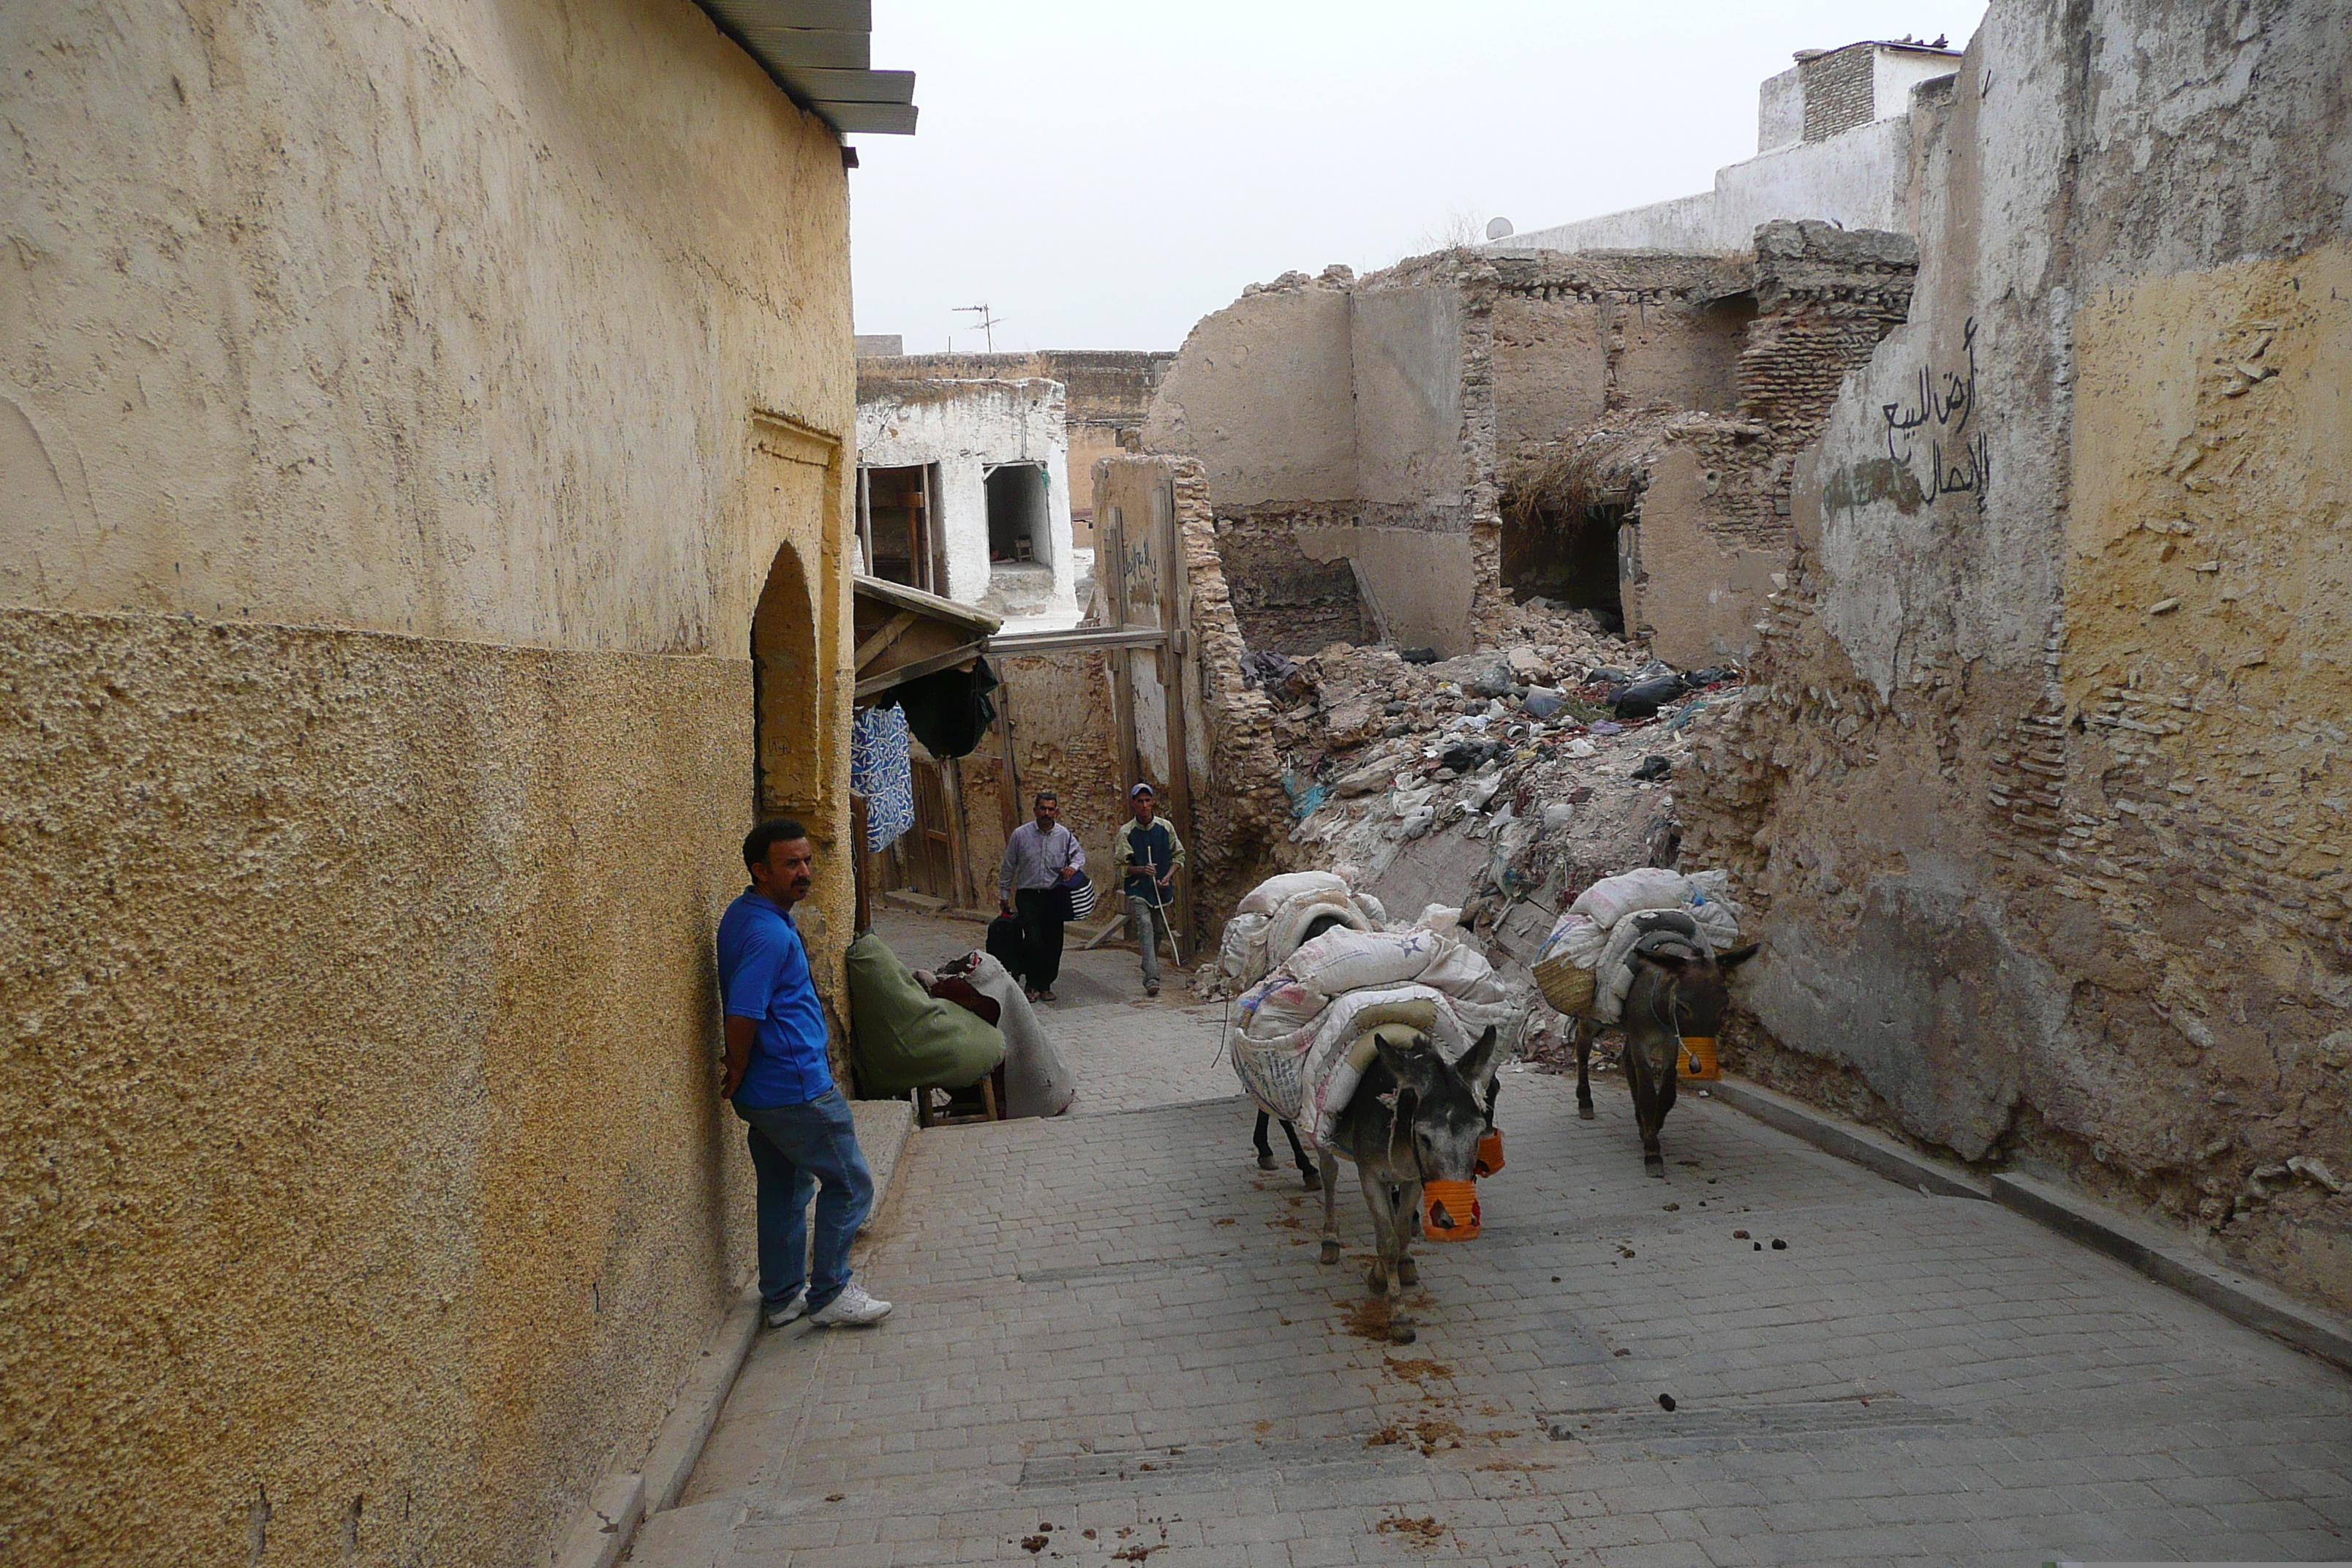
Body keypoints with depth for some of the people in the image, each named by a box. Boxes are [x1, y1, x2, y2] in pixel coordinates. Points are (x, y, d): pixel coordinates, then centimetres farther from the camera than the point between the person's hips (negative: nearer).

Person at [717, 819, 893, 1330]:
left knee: (785, 1189, 19)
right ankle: (829, 1293, 12)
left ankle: (782, 1297, 29)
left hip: (764, 1093, 10)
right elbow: (741, 1018, -27)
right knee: (850, 1184, 4)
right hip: (797, 1090, -10)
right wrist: (738, 1075, -11)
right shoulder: (769, 934, -24)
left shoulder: (746, 914, 9)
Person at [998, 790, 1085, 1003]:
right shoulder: (1021, 834, 0)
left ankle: (1045, 985, 18)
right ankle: (1031, 984, 2)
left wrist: (1074, 866, -10)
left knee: (1053, 942, 4)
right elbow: (1008, 867, 7)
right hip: (1028, 895, -2)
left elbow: (1079, 853, 15)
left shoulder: (1064, 835, 3)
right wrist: (1004, 895, 9)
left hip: (1055, 896, 2)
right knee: (1033, 939, -15)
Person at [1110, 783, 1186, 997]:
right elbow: (1119, 864, -3)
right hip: (1138, 890, -3)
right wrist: (1141, 870, -20)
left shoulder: (1166, 827, 2)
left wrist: (1168, 876, -5)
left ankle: (1149, 968, 35)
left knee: (1158, 931, 11)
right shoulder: (1126, 832, -5)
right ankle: (1152, 979, -23)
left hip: (1162, 889, 3)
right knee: (1146, 929, -17)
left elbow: (1178, 855, 10)